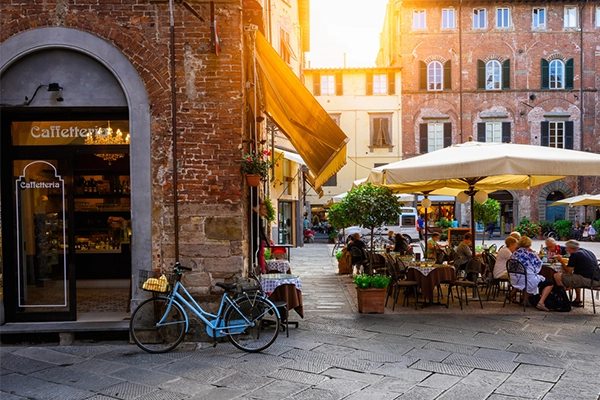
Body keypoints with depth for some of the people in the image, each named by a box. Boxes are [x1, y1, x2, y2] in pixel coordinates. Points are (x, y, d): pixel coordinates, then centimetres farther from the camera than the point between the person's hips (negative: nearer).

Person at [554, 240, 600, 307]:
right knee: (576, 277, 39)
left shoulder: (574, 255, -6)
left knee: (557, 276, -9)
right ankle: (578, 301, 36)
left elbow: (568, 272, -5)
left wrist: (561, 261, 7)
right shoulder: (589, 252, 21)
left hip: (587, 280, -10)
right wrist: (568, 261, 39)